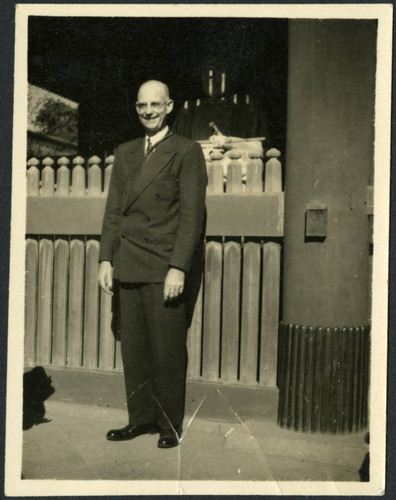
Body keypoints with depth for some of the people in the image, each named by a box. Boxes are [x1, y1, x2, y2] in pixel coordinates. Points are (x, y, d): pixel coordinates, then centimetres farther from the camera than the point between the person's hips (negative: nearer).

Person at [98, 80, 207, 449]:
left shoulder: (187, 152, 0)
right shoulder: (124, 153, 17)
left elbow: (192, 214, -7)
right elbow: (113, 211, 16)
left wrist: (179, 267, -14)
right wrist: (106, 258, 8)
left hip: (164, 268, -5)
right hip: (129, 266, 5)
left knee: (168, 350, 1)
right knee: (133, 347, 9)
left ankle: (169, 424, 17)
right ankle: (140, 418, 23)